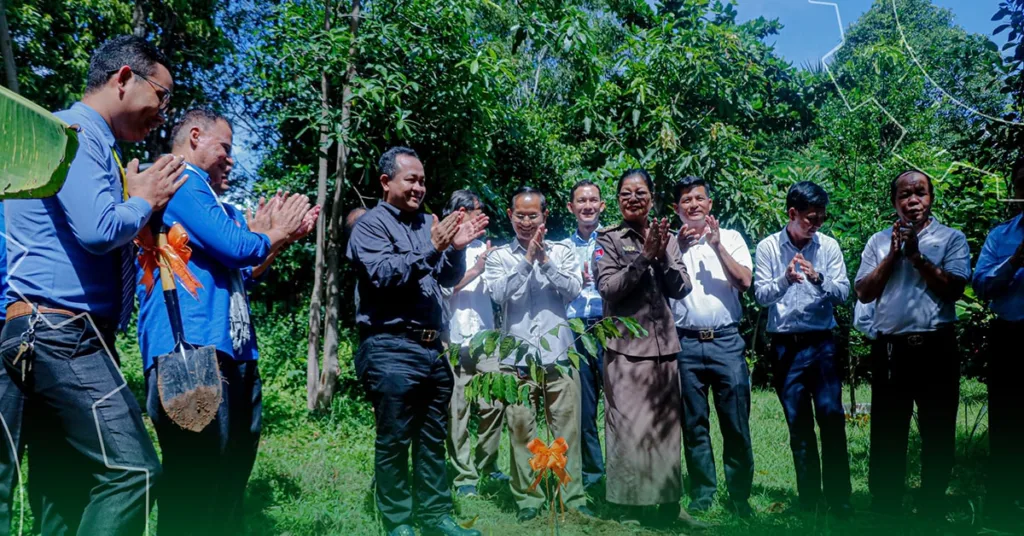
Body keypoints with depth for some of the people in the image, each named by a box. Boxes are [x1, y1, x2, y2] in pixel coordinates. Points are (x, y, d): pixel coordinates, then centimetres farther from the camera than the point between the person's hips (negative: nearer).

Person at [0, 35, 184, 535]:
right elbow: (98, 230, -21)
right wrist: (143, 202, -2)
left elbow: (112, 244, 25)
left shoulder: (94, 142, 23)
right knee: (131, 471, -16)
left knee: (68, 493, 10)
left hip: (52, 338, 10)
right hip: (59, 331, -10)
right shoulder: (73, 131, -8)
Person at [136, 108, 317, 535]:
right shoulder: (179, 181, -4)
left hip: (235, 354, 10)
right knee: (193, 490, -8)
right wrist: (274, 232, 7)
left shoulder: (217, 204, 25)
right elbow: (236, 248, -14)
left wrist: (285, 237, 20)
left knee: (230, 482, 14)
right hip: (192, 351, -10)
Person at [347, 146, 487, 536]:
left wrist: (456, 248, -5)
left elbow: (448, 280, 14)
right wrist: (431, 249, -23)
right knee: (394, 441, 2)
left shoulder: (427, 223, 15)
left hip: (432, 348, 7)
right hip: (391, 350, -6)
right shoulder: (370, 224, -3)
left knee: (433, 439, 13)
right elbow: (383, 275, -17)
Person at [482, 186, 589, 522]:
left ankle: (573, 498, 14)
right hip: (516, 356, 0)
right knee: (521, 431, 3)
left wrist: (544, 259, -11)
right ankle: (528, 500, 15)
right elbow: (499, 294, -9)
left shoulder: (561, 251, 9)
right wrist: (527, 259, -13)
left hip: (558, 354, 1)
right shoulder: (498, 257, 7)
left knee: (567, 429, 4)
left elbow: (573, 290, -4)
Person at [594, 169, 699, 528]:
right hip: (626, 347, -4)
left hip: (664, 346, 4)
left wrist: (661, 254, -10)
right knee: (629, 428, -3)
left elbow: (682, 289, 3)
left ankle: (669, 505, 20)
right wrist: (645, 255, -16)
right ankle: (630, 508, 7)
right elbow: (608, 288, -12)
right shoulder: (609, 239, 0)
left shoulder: (666, 238, 11)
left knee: (667, 427, 9)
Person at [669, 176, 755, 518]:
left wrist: (717, 246, -8)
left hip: (726, 340, 0)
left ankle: (739, 498, 11)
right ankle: (701, 496, 17)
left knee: (736, 424, 1)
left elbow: (744, 282, -3)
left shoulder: (730, 237, 9)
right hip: (686, 344, 1)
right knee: (694, 425, 7)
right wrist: (679, 250, -13)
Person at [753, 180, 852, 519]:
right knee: (798, 425, 7)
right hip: (786, 346, 0)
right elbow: (761, 296, -8)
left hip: (822, 343, 0)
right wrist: (785, 279, -27)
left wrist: (818, 278, -22)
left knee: (832, 417, -6)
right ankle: (808, 502, 19)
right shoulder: (768, 247, -2)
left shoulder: (829, 246, 2)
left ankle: (839, 501, 4)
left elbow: (843, 293, -3)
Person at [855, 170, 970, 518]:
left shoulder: (951, 238, 3)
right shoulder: (879, 241, 10)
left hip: (936, 346, -1)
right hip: (889, 348, 2)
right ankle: (884, 509, 16)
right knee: (886, 434, 7)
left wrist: (916, 254, -12)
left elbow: (954, 289, -10)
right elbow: (863, 293, 1)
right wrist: (893, 255, -6)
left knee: (938, 434, 8)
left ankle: (932, 509, 22)